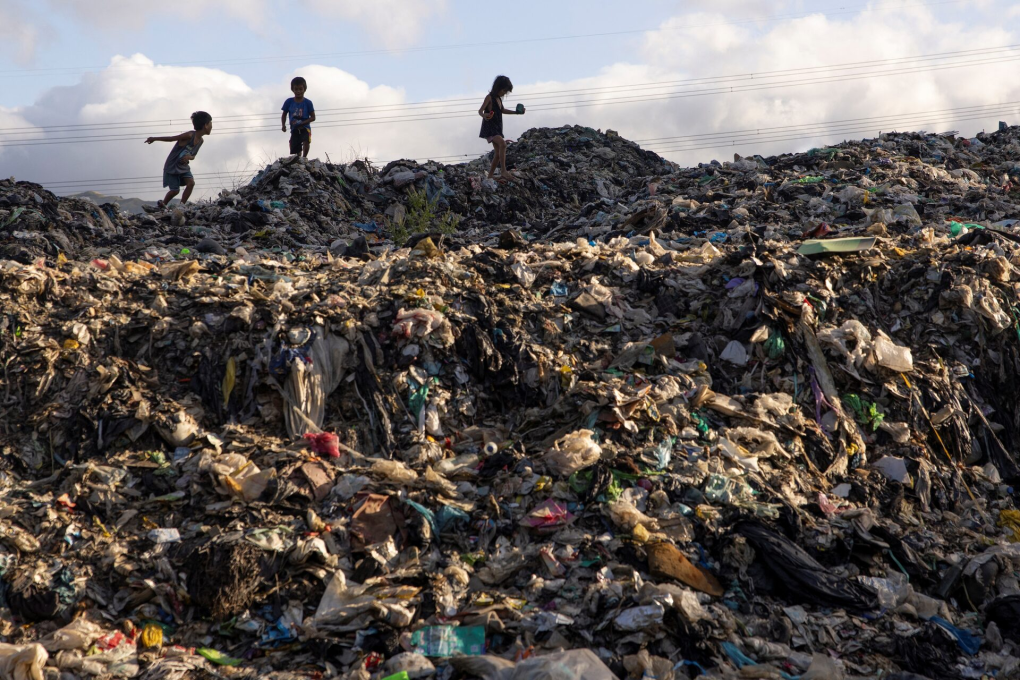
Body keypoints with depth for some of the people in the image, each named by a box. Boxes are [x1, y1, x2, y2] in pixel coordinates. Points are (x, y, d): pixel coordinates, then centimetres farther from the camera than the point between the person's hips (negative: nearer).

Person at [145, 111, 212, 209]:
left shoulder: (200, 141, -2)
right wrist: (154, 139, -7)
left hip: (183, 166, 6)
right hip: (172, 166, -6)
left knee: (191, 183, -16)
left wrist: (189, 157, -16)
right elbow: (171, 138, -14)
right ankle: (162, 204, 24)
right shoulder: (189, 135, -25)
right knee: (175, 190, -3)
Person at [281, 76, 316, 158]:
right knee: (295, 151, -2)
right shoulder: (289, 102, 2)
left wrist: (302, 123, -16)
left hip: (305, 128, -3)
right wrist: (283, 125, -4)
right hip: (294, 129, 3)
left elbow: (313, 117, -3)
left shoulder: (307, 102, -4)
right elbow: (284, 115, 13)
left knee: (306, 141, -34)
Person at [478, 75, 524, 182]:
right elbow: (480, 111, -19)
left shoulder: (498, 98, 13)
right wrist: (484, 115, -42)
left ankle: (490, 177, 14)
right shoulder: (489, 97, -11)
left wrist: (516, 112, 27)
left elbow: (502, 110, 31)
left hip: (497, 128, 10)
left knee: (498, 153, 7)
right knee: (502, 144, -30)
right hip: (489, 128, -9)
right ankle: (503, 171, -34)